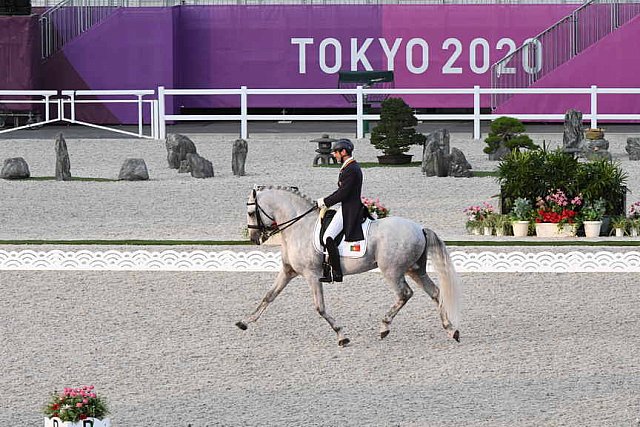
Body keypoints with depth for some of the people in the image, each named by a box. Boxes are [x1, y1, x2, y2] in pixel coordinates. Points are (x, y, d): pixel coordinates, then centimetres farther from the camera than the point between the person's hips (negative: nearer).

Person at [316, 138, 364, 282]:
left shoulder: (351, 170, -18)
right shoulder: (351, 167, 16)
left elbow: (343, 193, -21)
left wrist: (324, 202, -12)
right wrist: (325, 201, 16)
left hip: (348, 210, -11)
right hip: (345, 207, 11)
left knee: (328, 238, -20)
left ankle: (336, 273, -19)